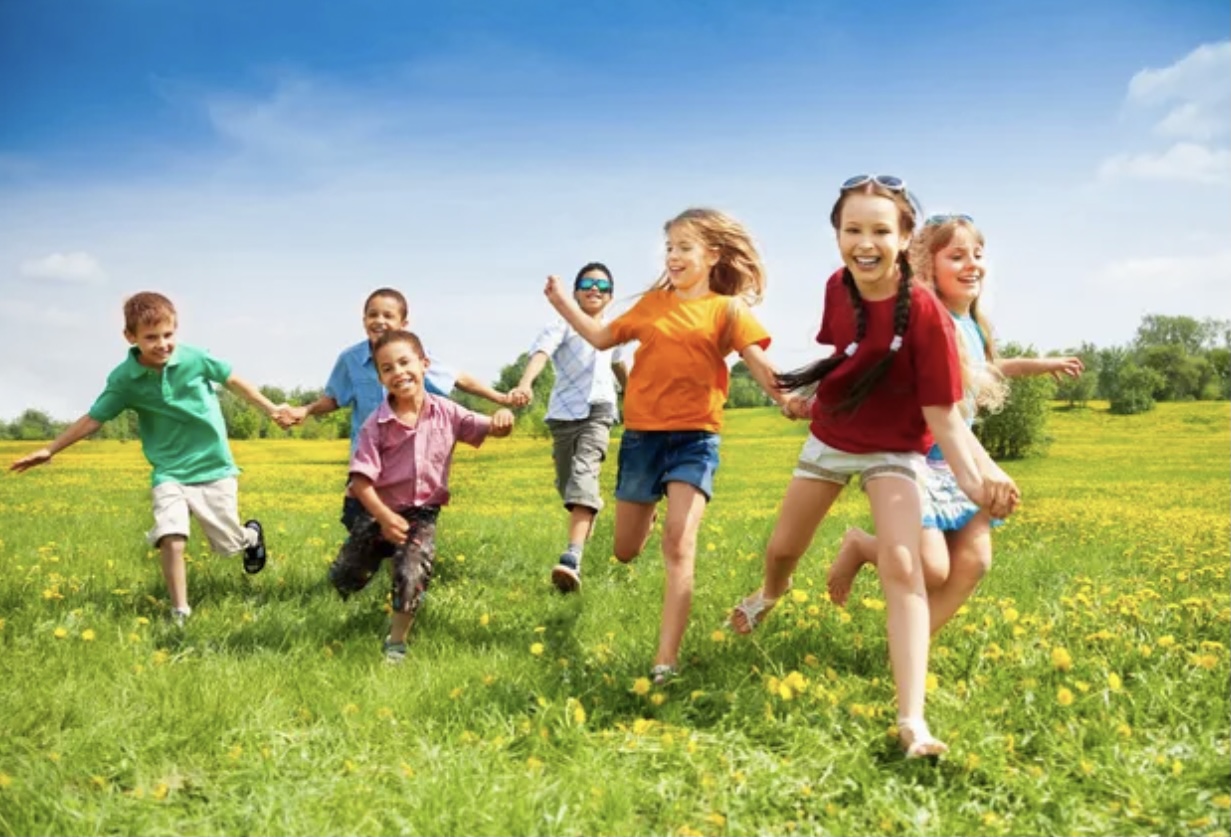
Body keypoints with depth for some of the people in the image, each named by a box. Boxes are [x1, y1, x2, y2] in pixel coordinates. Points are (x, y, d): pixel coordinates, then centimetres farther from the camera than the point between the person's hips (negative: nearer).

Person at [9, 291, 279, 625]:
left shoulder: (195, 358, -12)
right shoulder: (124, 379, -10)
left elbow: (233, 380, 0)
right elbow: (93, 418, -2)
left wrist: (272, 410, 4)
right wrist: (50, 449, -4)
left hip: (214, 467, 0)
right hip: (169, 473, 0)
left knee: (230, 543, 7)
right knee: (171, 541, -21)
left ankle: (251, 534, 45)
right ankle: (180, 614, -5)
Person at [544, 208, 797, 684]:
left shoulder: (727, 309, 0)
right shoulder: (653, 302, 11)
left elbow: (759, 366, -9)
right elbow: (602, 338, 18)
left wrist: (788, 399, -27)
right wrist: (562, 301, 12)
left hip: (694, 438, -4)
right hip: (641, 434, 4)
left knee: (679, 546, -18)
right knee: (625, 552, 12)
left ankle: (666, 660, -17)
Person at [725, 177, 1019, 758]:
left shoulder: (924, 313, -27)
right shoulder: (837, 288, -13)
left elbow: (943, 414, -26)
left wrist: (975, 476, -40)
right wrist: (805, 388, -3)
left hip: (893, 451, -5)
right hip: (829, 439, 5)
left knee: (902, 565, -25)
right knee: (781, 549, 17)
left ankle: (912, 720, -27)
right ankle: (770, 595, 56)